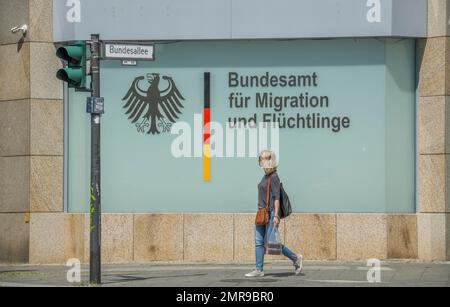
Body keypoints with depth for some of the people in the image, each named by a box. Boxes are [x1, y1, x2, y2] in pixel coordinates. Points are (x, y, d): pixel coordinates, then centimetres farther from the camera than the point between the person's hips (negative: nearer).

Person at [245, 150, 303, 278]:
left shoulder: (274, 177, -13)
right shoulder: (266, 176, 15)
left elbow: (276, 197, -18)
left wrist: (276, 215, -24)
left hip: (271, 213, -9)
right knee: (259, 241, 3)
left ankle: (296, 258, 6)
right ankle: (259, 270, 4)